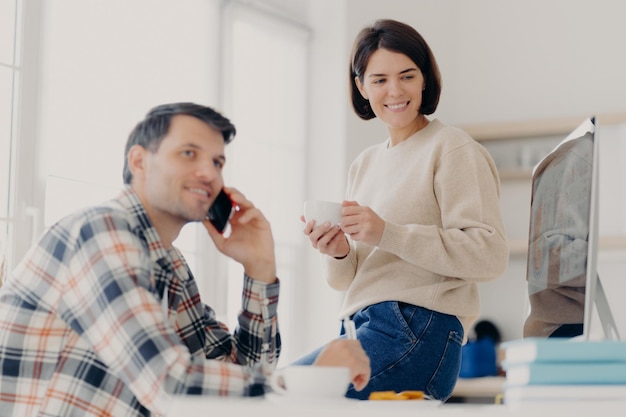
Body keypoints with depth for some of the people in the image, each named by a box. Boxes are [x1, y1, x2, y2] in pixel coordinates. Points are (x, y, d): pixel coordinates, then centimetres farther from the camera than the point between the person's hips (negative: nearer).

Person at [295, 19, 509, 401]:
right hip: (362, 332, 7)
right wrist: (339, 253, 0)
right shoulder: (364, 165, 20)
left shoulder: (453, 149, 0)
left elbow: (490, 255, -13)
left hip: (418, 330, -7)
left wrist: (388, 234, -19)